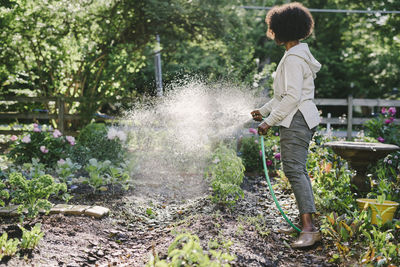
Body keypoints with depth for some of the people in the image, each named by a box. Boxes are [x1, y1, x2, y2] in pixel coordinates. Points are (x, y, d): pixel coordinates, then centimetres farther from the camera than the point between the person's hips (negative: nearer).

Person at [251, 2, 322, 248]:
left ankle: (310, 229, -22)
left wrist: (269, 121, -18)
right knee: (297, 170, 13)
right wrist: (264, 110, 30)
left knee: (294, 169, -17)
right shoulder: (298, 54, 20)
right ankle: (304, 223, 20)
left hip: (296, 120, -11)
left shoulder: (294, 58, -14)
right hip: (299, 119, 11)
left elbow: (292, 97, -22)